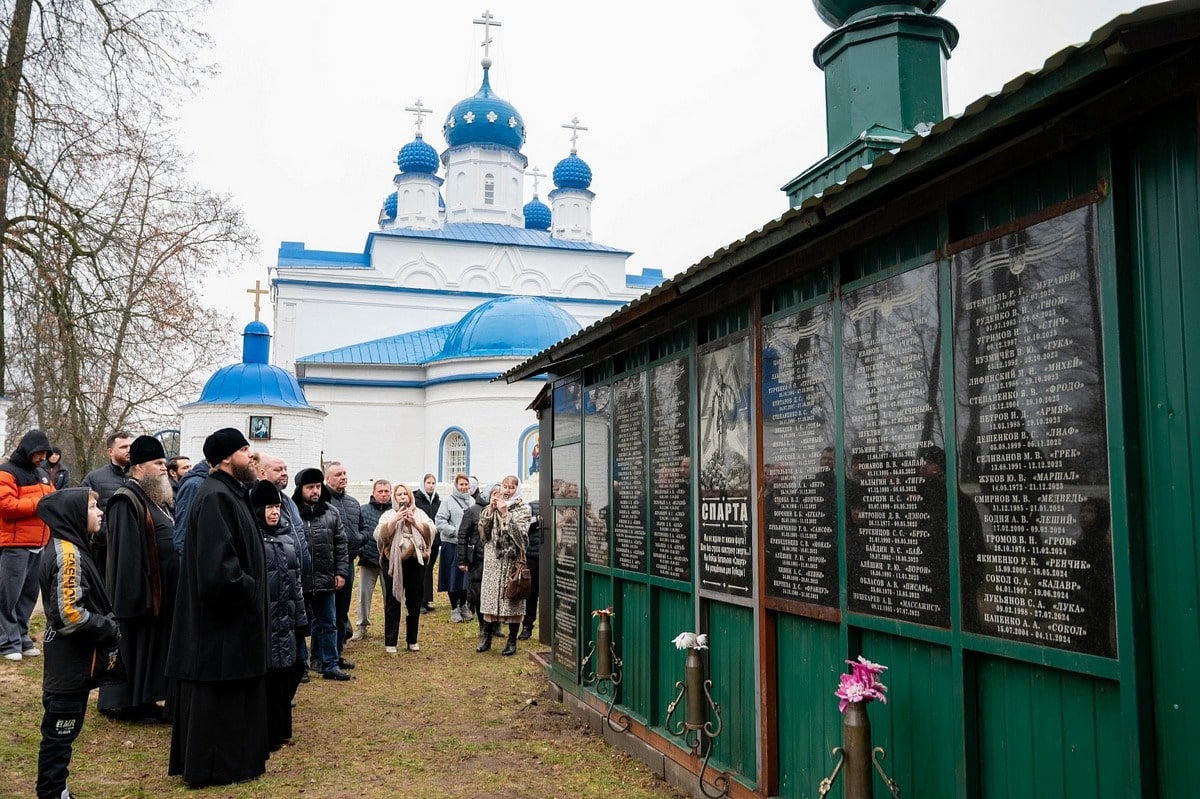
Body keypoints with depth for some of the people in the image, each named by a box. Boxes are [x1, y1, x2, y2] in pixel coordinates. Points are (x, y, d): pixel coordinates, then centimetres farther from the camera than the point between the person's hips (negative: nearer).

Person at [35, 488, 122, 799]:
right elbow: (69, 614, -25)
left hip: (74, 660, 10)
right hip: (69, 662, -10)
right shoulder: (68, 554, -20)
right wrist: (110, 629, -15)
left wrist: (107, 627, 9)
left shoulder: (70, 548, 11)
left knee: (61, 732, 17)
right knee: (59, 733, 1)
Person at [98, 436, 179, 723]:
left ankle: (146, 700, 22)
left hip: (162, 588, 9)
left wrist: (171, 586, 17)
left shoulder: (159, 499, 15)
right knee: (135, 643, 0)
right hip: (143, 588, -9)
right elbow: (126, 551, -21)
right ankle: (125, 703, 11)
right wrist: (135, 591, -25)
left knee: (155, 643, 13)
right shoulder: (127, 501, -14)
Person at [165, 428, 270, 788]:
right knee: (217, 694, 1)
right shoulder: (215, 497, -20)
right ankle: (213, 767, 12)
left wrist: (250, 591, 11)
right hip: (221, 616, -10)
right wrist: (250, 592, -15)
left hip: (232, 613, 10)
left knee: (230, 690, 17)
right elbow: (218, 564, -28)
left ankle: (230, 759, 27)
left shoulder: (229, 493, 12)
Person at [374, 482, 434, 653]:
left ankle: (412, 640, 18)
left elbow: (430, 531, -1)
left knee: (414, 602, 7)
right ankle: (390, 642, 7)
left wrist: (414, 522, -13)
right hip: (393, 562, -2)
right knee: (393, 601, 2)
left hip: (415, 561, 2)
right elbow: (381, 534, -8)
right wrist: (396, 519, -17)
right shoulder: (388, 515, 7)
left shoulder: (419, 513, 12)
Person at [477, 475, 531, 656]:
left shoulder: (522, 508, 0)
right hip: (493, 558, 3)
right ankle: (487, 638, 15)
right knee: (490, 595, 5)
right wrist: (490, 509, -9)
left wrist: (505, 513, -18)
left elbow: (520, 532, -12)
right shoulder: (493, 507, 11)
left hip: (512, 558, -3)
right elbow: (483, 529, 2)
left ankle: (512, 641, 10)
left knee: (512, 598, 0)